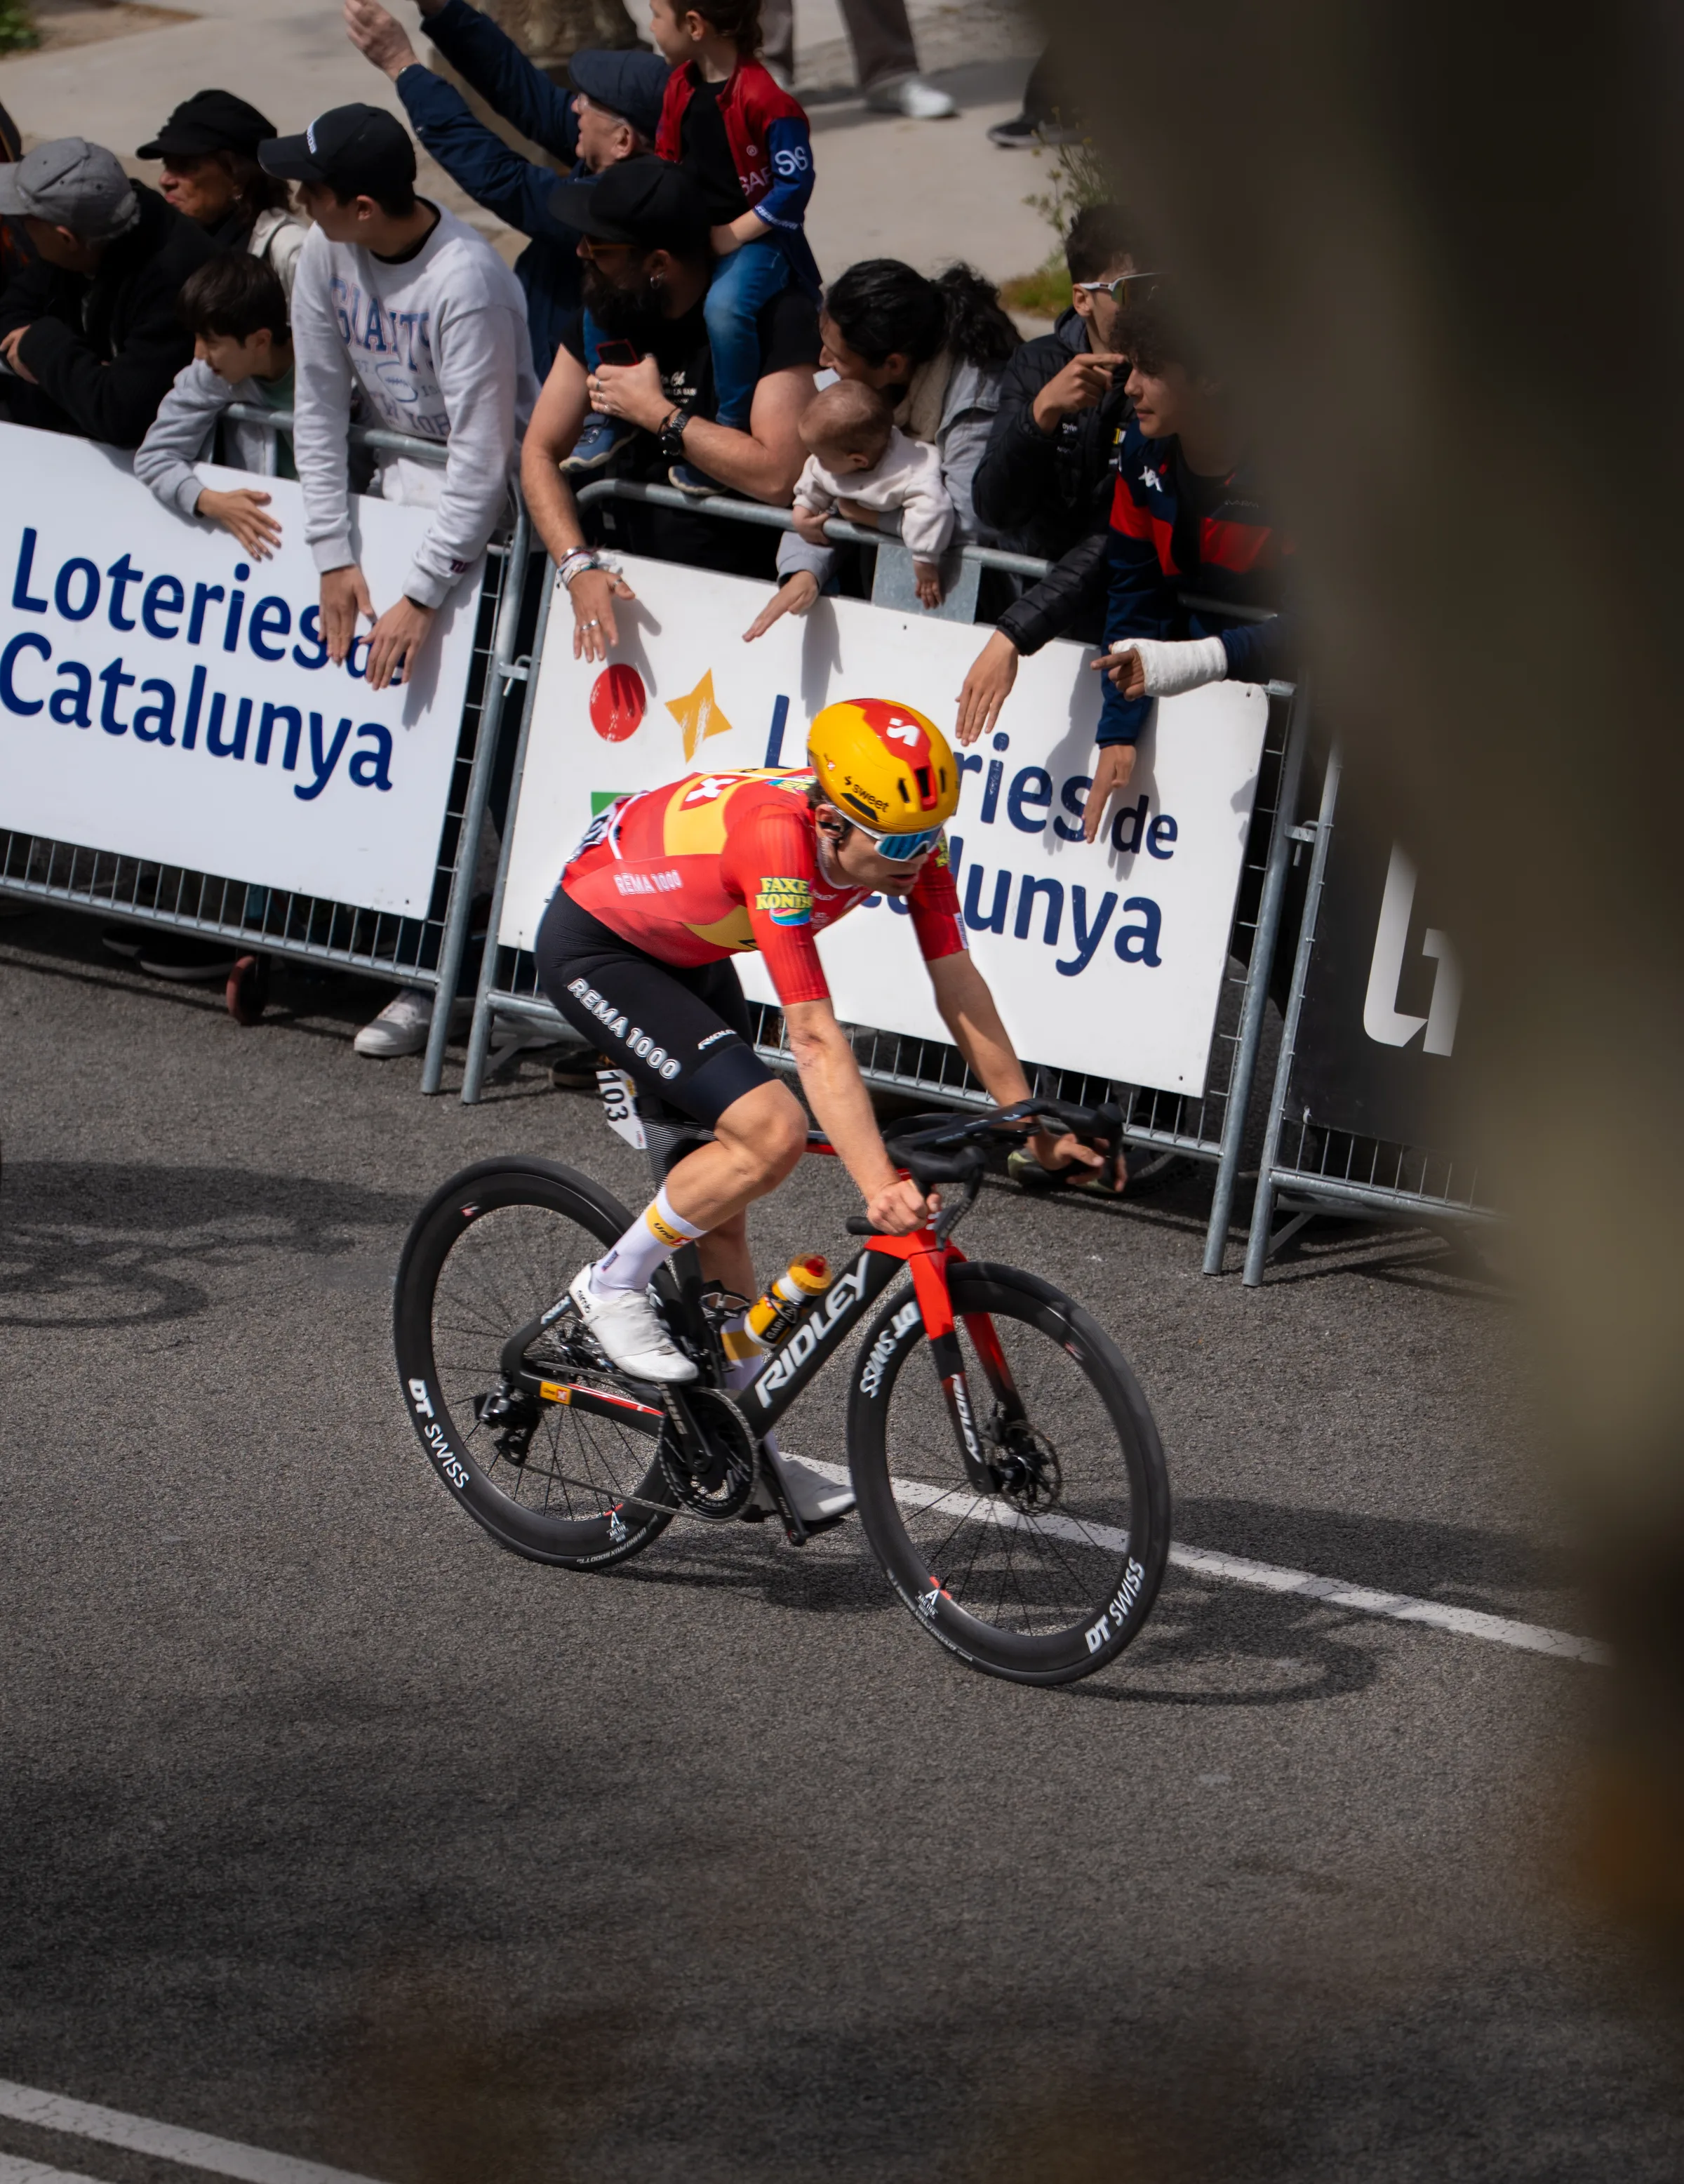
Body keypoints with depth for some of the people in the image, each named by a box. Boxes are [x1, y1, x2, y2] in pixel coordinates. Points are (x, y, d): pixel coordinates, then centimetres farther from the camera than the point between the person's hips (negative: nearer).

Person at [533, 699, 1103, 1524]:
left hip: (685, 952, 8)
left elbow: (958, 986, -14)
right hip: (595, 947, -8)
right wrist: (880, 1188, -47)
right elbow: (815, 1038, -42)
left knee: (721, 1197, 9)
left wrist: (1033, 1128, -18)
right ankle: (613, 1285, -5)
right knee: (770, 1131, -24)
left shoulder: (906, 838, -19)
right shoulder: (779, 842, -40)